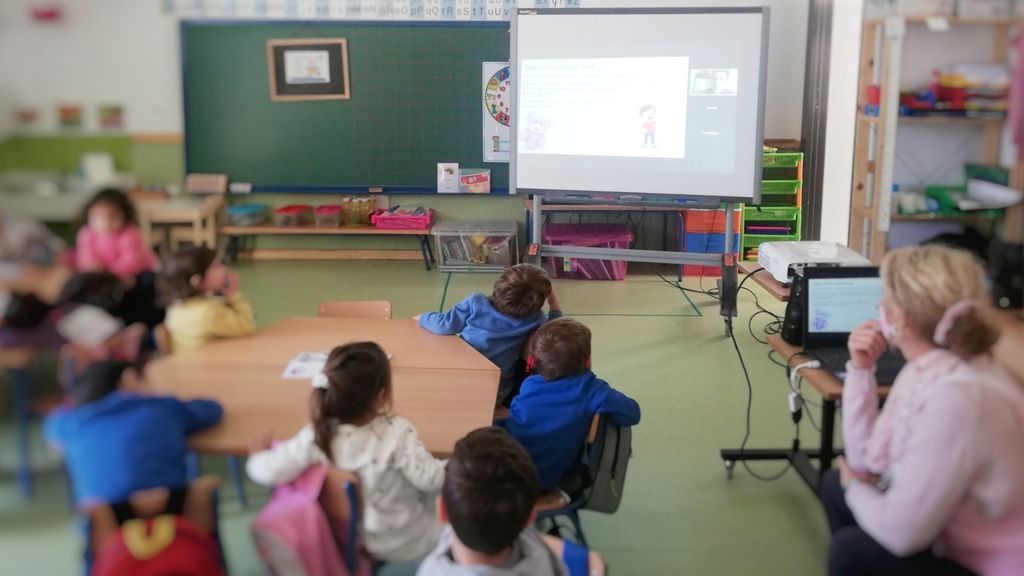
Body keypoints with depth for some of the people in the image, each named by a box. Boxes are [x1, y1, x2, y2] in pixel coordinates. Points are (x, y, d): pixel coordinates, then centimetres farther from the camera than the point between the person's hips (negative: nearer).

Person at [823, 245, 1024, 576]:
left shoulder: (957, 399, -31)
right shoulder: (927, 368, -3)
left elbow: (900, 531, -28)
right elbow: (866, 461, 5)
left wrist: (855, 488, -7)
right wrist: (860, 370, -3)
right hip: (958, 539, 9)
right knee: (836, 485, 14)